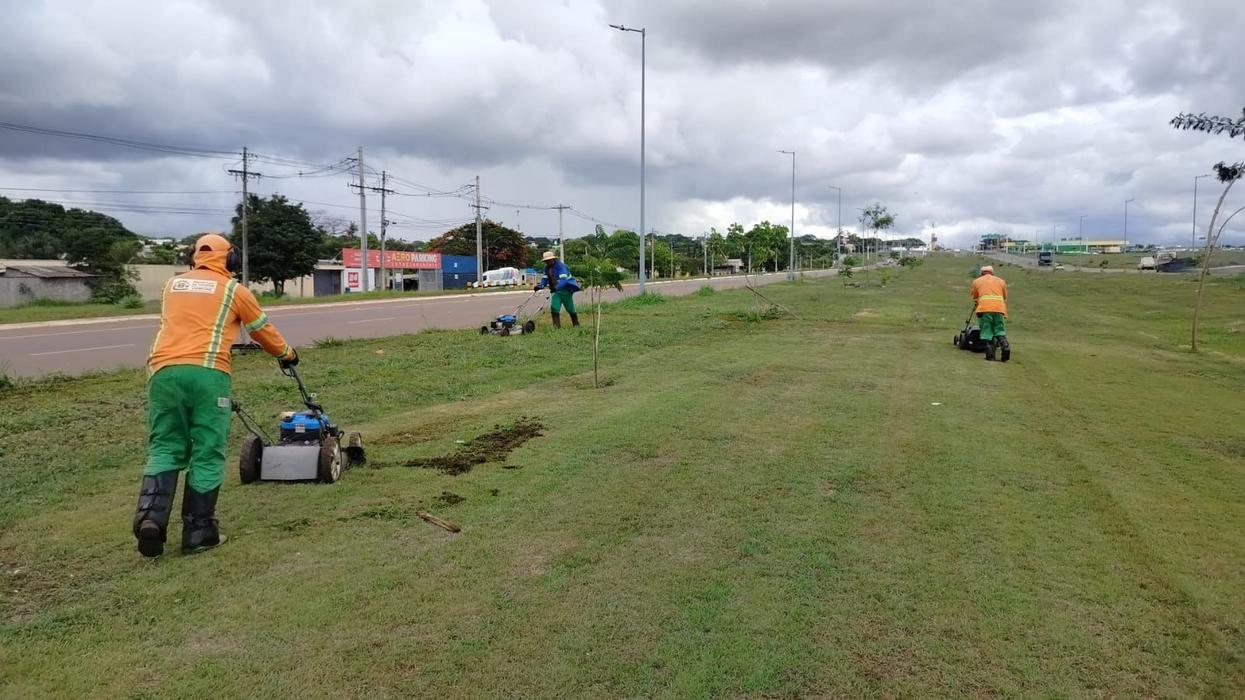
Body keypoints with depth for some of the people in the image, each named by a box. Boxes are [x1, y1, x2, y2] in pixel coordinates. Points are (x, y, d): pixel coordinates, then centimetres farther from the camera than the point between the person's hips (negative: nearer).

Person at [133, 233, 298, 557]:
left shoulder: (173, 284, 23)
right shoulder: (233, 290, 11)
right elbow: (263, 330, 23)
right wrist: (286, 353, 42)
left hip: (164, 370, 4)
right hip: (206, 372, -4)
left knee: (164, 449, 11)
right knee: (207, 454, 3)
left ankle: (151, 518, -7)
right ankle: (198, 532, 6)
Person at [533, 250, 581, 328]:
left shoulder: (561, 266, -18)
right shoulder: (547, 268, 8)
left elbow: (563, 279, -29)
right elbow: (545, 278, 8)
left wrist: (556, 287, -43)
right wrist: (540, 286, -12)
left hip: (565, 290, -6)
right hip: (556, 291, 6)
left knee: (570, 308, 5)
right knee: (554, 307, -10)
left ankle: (576, 324, 24)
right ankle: (557, 326, -8)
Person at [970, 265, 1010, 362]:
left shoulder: (977, 281, 19)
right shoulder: (1001, 281, 24)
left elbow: (974, 297, 30)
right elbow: (1004, 298, 28)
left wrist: (976, 305, 49)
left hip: (984, 308, -2)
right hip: (999, 308, 2)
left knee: (987, 332, 1)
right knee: (1000, 331, 10)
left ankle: (990, 355, -7)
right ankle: (1005, 347, -14)